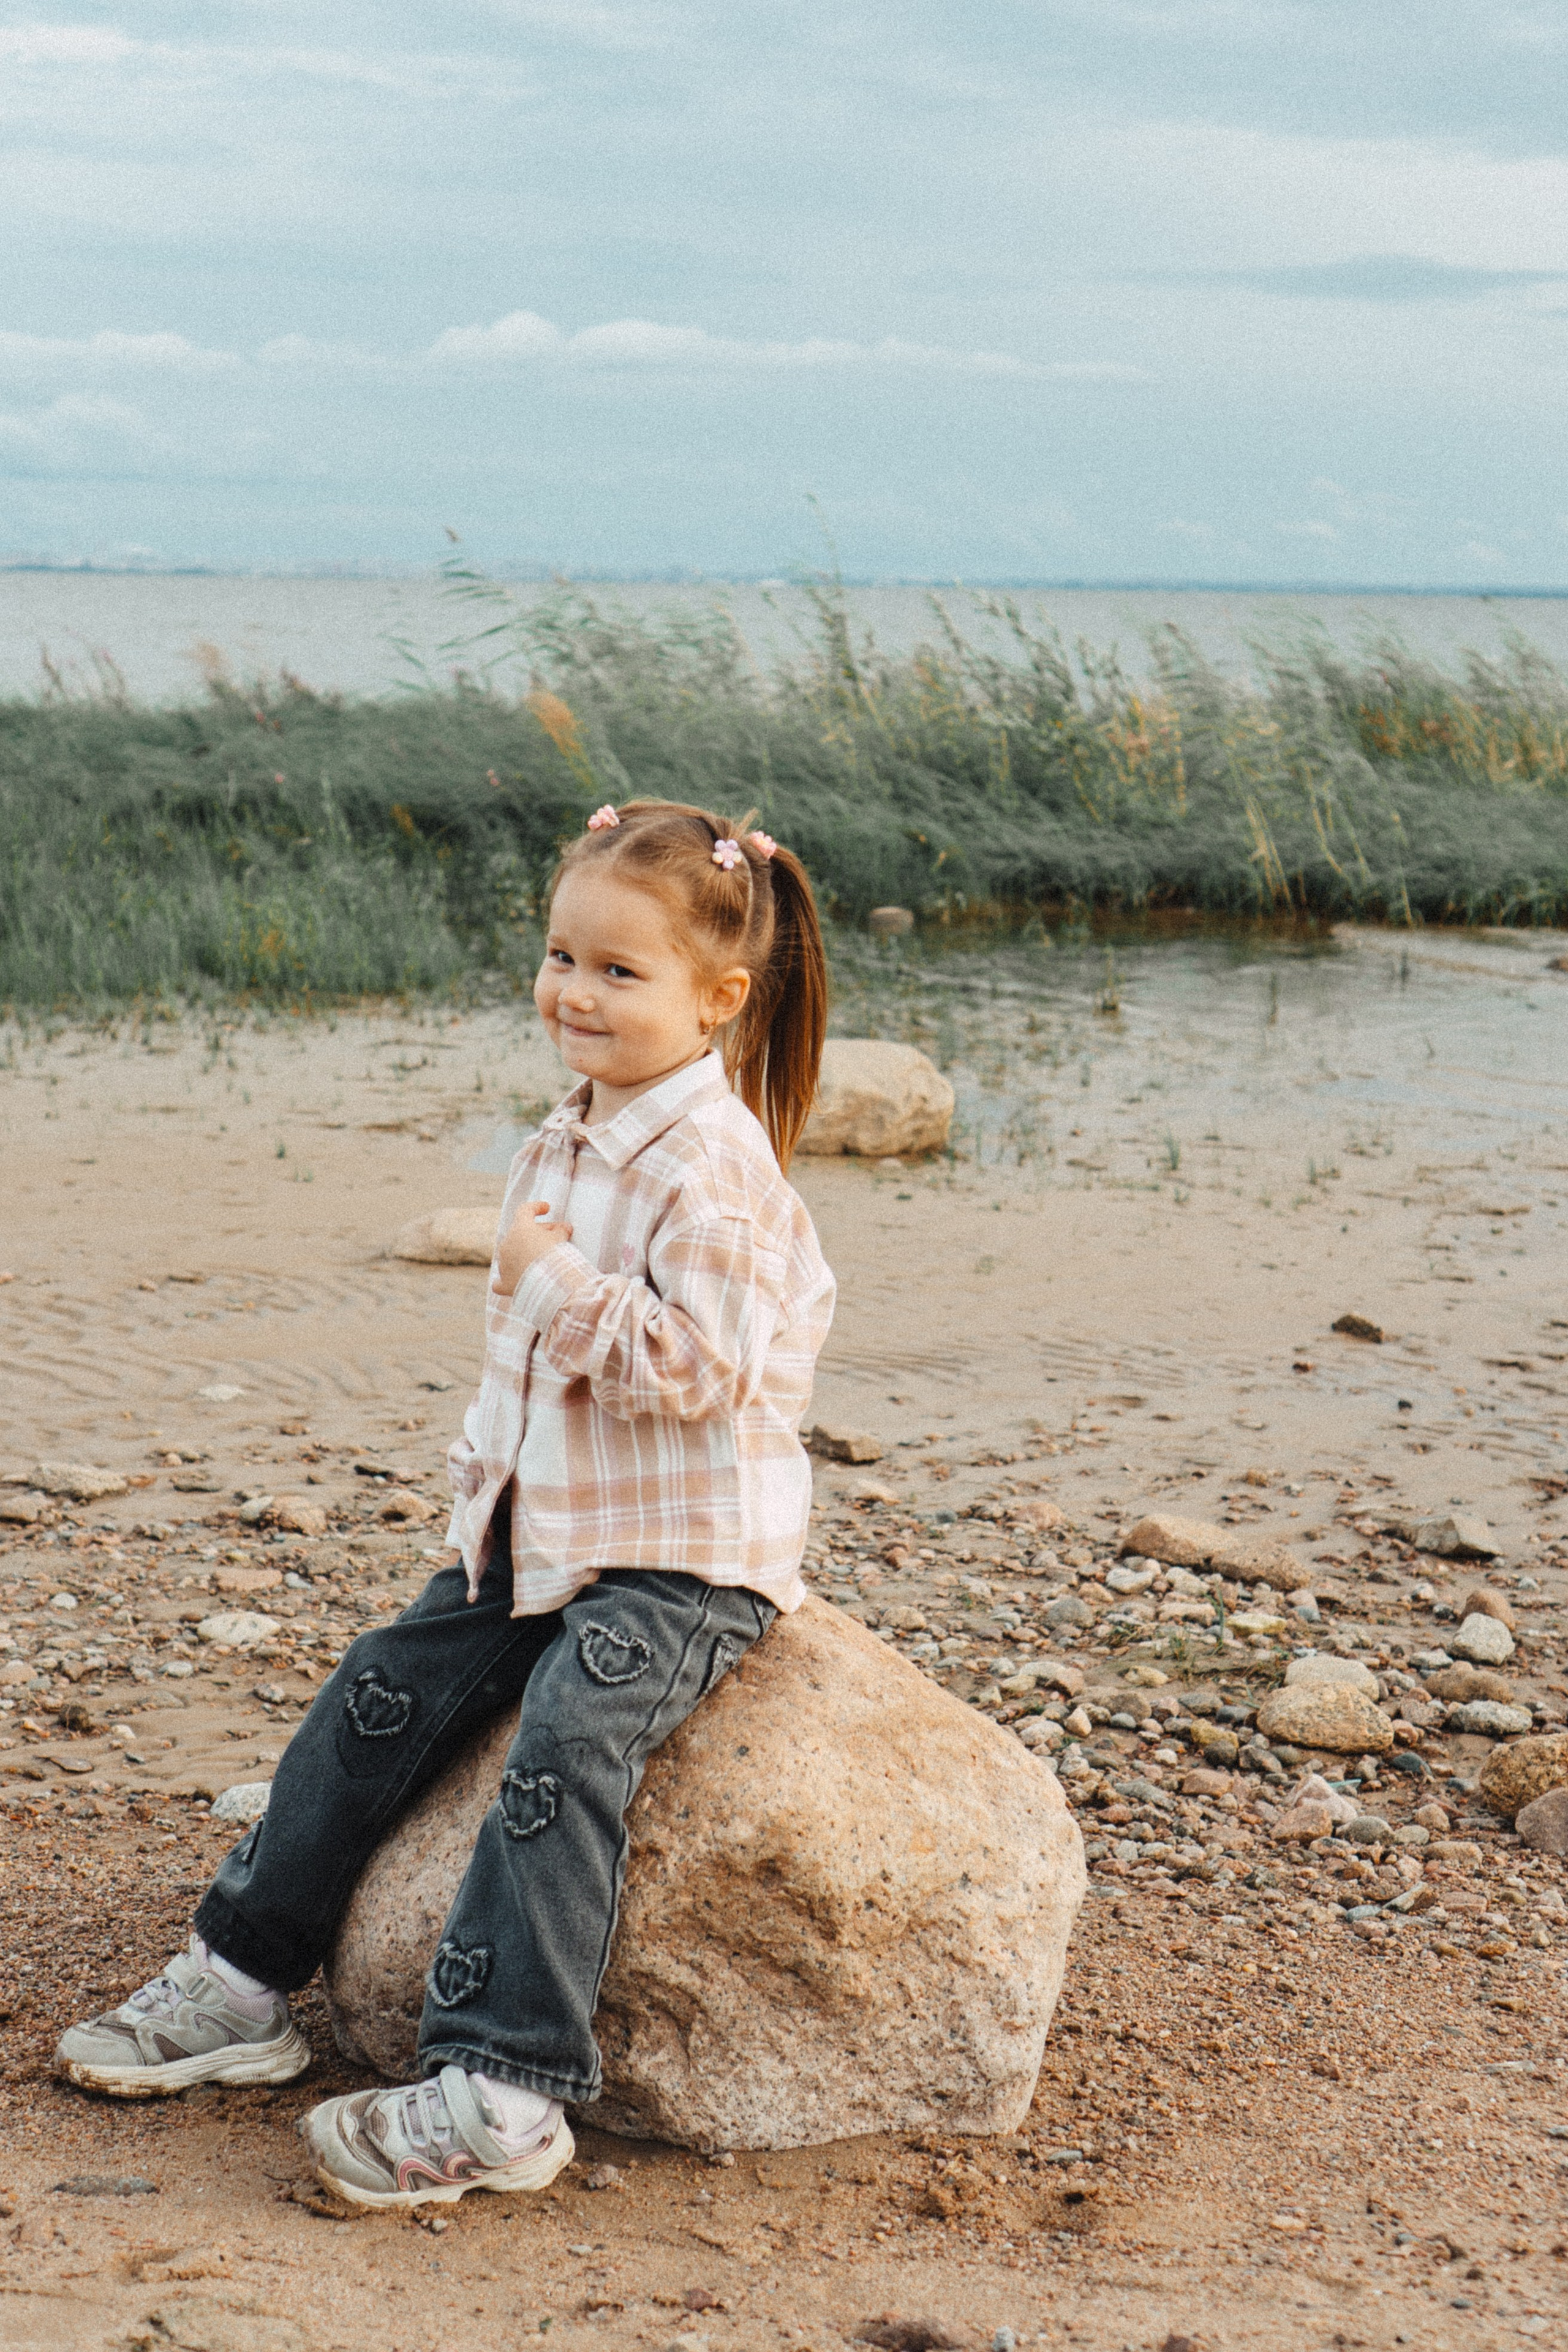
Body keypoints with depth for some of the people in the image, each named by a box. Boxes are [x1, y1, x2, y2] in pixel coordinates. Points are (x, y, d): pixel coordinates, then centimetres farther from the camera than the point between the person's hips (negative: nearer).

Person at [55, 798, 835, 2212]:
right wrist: (491, 1474, 15)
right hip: (545, 1530, 9)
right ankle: (244, 1981, 14)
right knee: (378, 1697, 4)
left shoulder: (715, 1164, -19)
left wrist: (557, 1279, -23)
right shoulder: (568, 1144, 11)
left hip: (686, 1560, -9)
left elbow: (697, 1367, -27)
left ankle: (498, 2092, -28)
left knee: (568, 1747, -27)